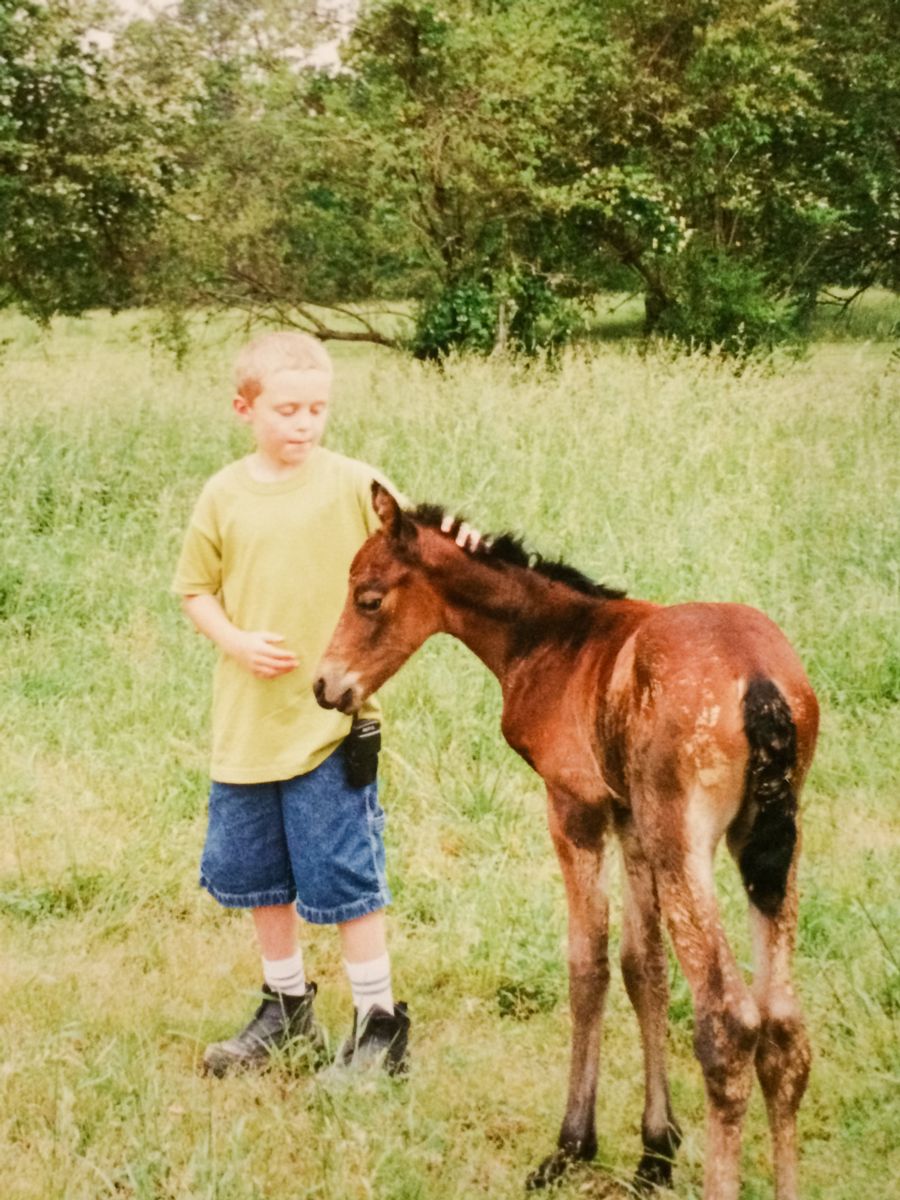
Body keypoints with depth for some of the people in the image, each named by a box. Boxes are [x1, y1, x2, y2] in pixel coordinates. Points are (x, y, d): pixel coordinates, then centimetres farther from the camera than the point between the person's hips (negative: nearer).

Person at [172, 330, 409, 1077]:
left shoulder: (355, 487, -7)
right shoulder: (224, 497, 2)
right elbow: (196, 589, 9)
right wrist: (236, 641, -8)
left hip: (331, 719, -4)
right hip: (246, 722, 4)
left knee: (344, 876, -2)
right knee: (254, 873, 16)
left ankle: (380, 1023, 14)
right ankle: (287, 1009, 35)